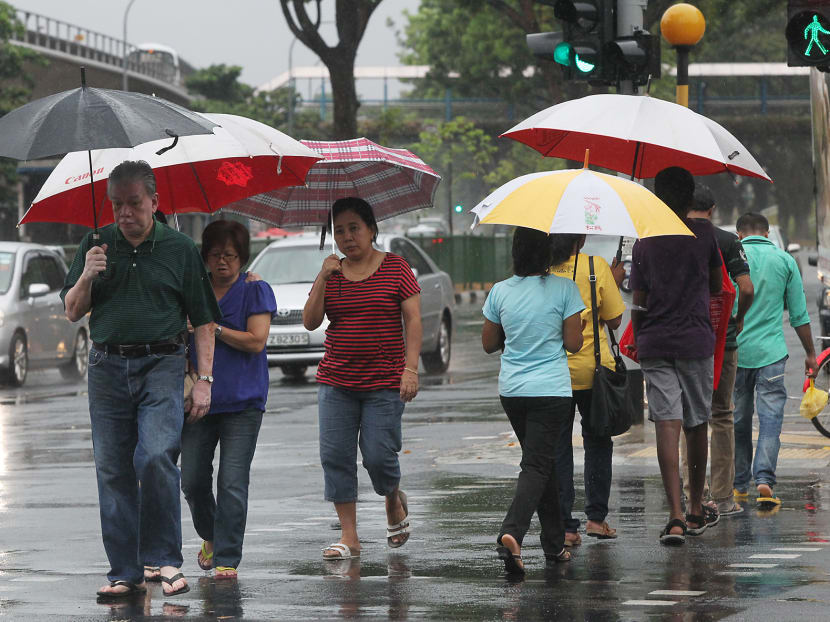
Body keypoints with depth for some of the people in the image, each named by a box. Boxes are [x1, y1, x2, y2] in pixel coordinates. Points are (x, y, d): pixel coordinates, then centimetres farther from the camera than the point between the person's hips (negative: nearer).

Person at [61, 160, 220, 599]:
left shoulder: (179, 249, 4)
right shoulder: (97, 245, 9)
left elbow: (203, 320, 6)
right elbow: (72, 312, 10)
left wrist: (204, 379, -1)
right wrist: (86, 277, -10)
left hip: (160, 365, -3)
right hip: (107, 367, 3)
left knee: (156, 457, -19)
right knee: (113, 470, 2)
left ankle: (165, 559, -7)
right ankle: (124, 572, 7)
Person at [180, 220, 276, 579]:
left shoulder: (256, 290, 1)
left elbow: (256, 340, -9)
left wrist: (212, 328, -9)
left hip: (241, 402, -4)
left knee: (232, 482, -9)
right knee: (192, 480, 1)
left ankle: (228, 559, -6)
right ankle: (210, 537, 28)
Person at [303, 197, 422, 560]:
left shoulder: (395, 268, 1)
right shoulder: (331, 274, 9)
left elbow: (413, 320, -3)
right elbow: (310, 322, 2)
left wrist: (411, 368, -12)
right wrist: (323, 278, -9)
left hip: (384, 382, -3)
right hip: (336, 381, 4)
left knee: (378, 456, -9)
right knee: (336, 456, -3)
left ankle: (394, 501, 25)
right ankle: (349, 538, 3)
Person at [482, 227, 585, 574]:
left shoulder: (500, 292, 1)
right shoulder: (564, 289, -9)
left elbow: (489, 344, 9)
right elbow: (573, 344, -7)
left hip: (511, 389, 4)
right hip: (551, 389, -4)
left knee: (540, 462, 17)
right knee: (537, 466, -5)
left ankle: (555, 543, 22)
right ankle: (512, 533, -27)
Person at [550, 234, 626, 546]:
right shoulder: (596, 266, -9)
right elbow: (614, 320, -3)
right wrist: (615, 283, 10)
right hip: (591, 368, -1)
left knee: (558, 447, 5)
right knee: (597, 441, 17)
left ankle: (564, 526, 1)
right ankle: (596, 516, 15)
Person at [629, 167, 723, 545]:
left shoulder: (644, 242, 1)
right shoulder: (704, 234, 0)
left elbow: (638, 304, 2)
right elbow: (716, 286, 12)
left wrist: (637, 343, 15)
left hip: (654, 343, 0)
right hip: (696, 340, 0)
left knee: (667, 424, -7)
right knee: (697, 424, 13)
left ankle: (676, 515, -19)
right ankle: (696, 510, 22)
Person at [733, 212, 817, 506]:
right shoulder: (784, 260, 2)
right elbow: (799, 315, 5)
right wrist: (810, 354, 14)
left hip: (734, 351, 1)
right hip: (771, 352, -1)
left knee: (738, 421, 11)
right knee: (770, 418, -4)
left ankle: (739, 485, 18)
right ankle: (764, 480, -19)